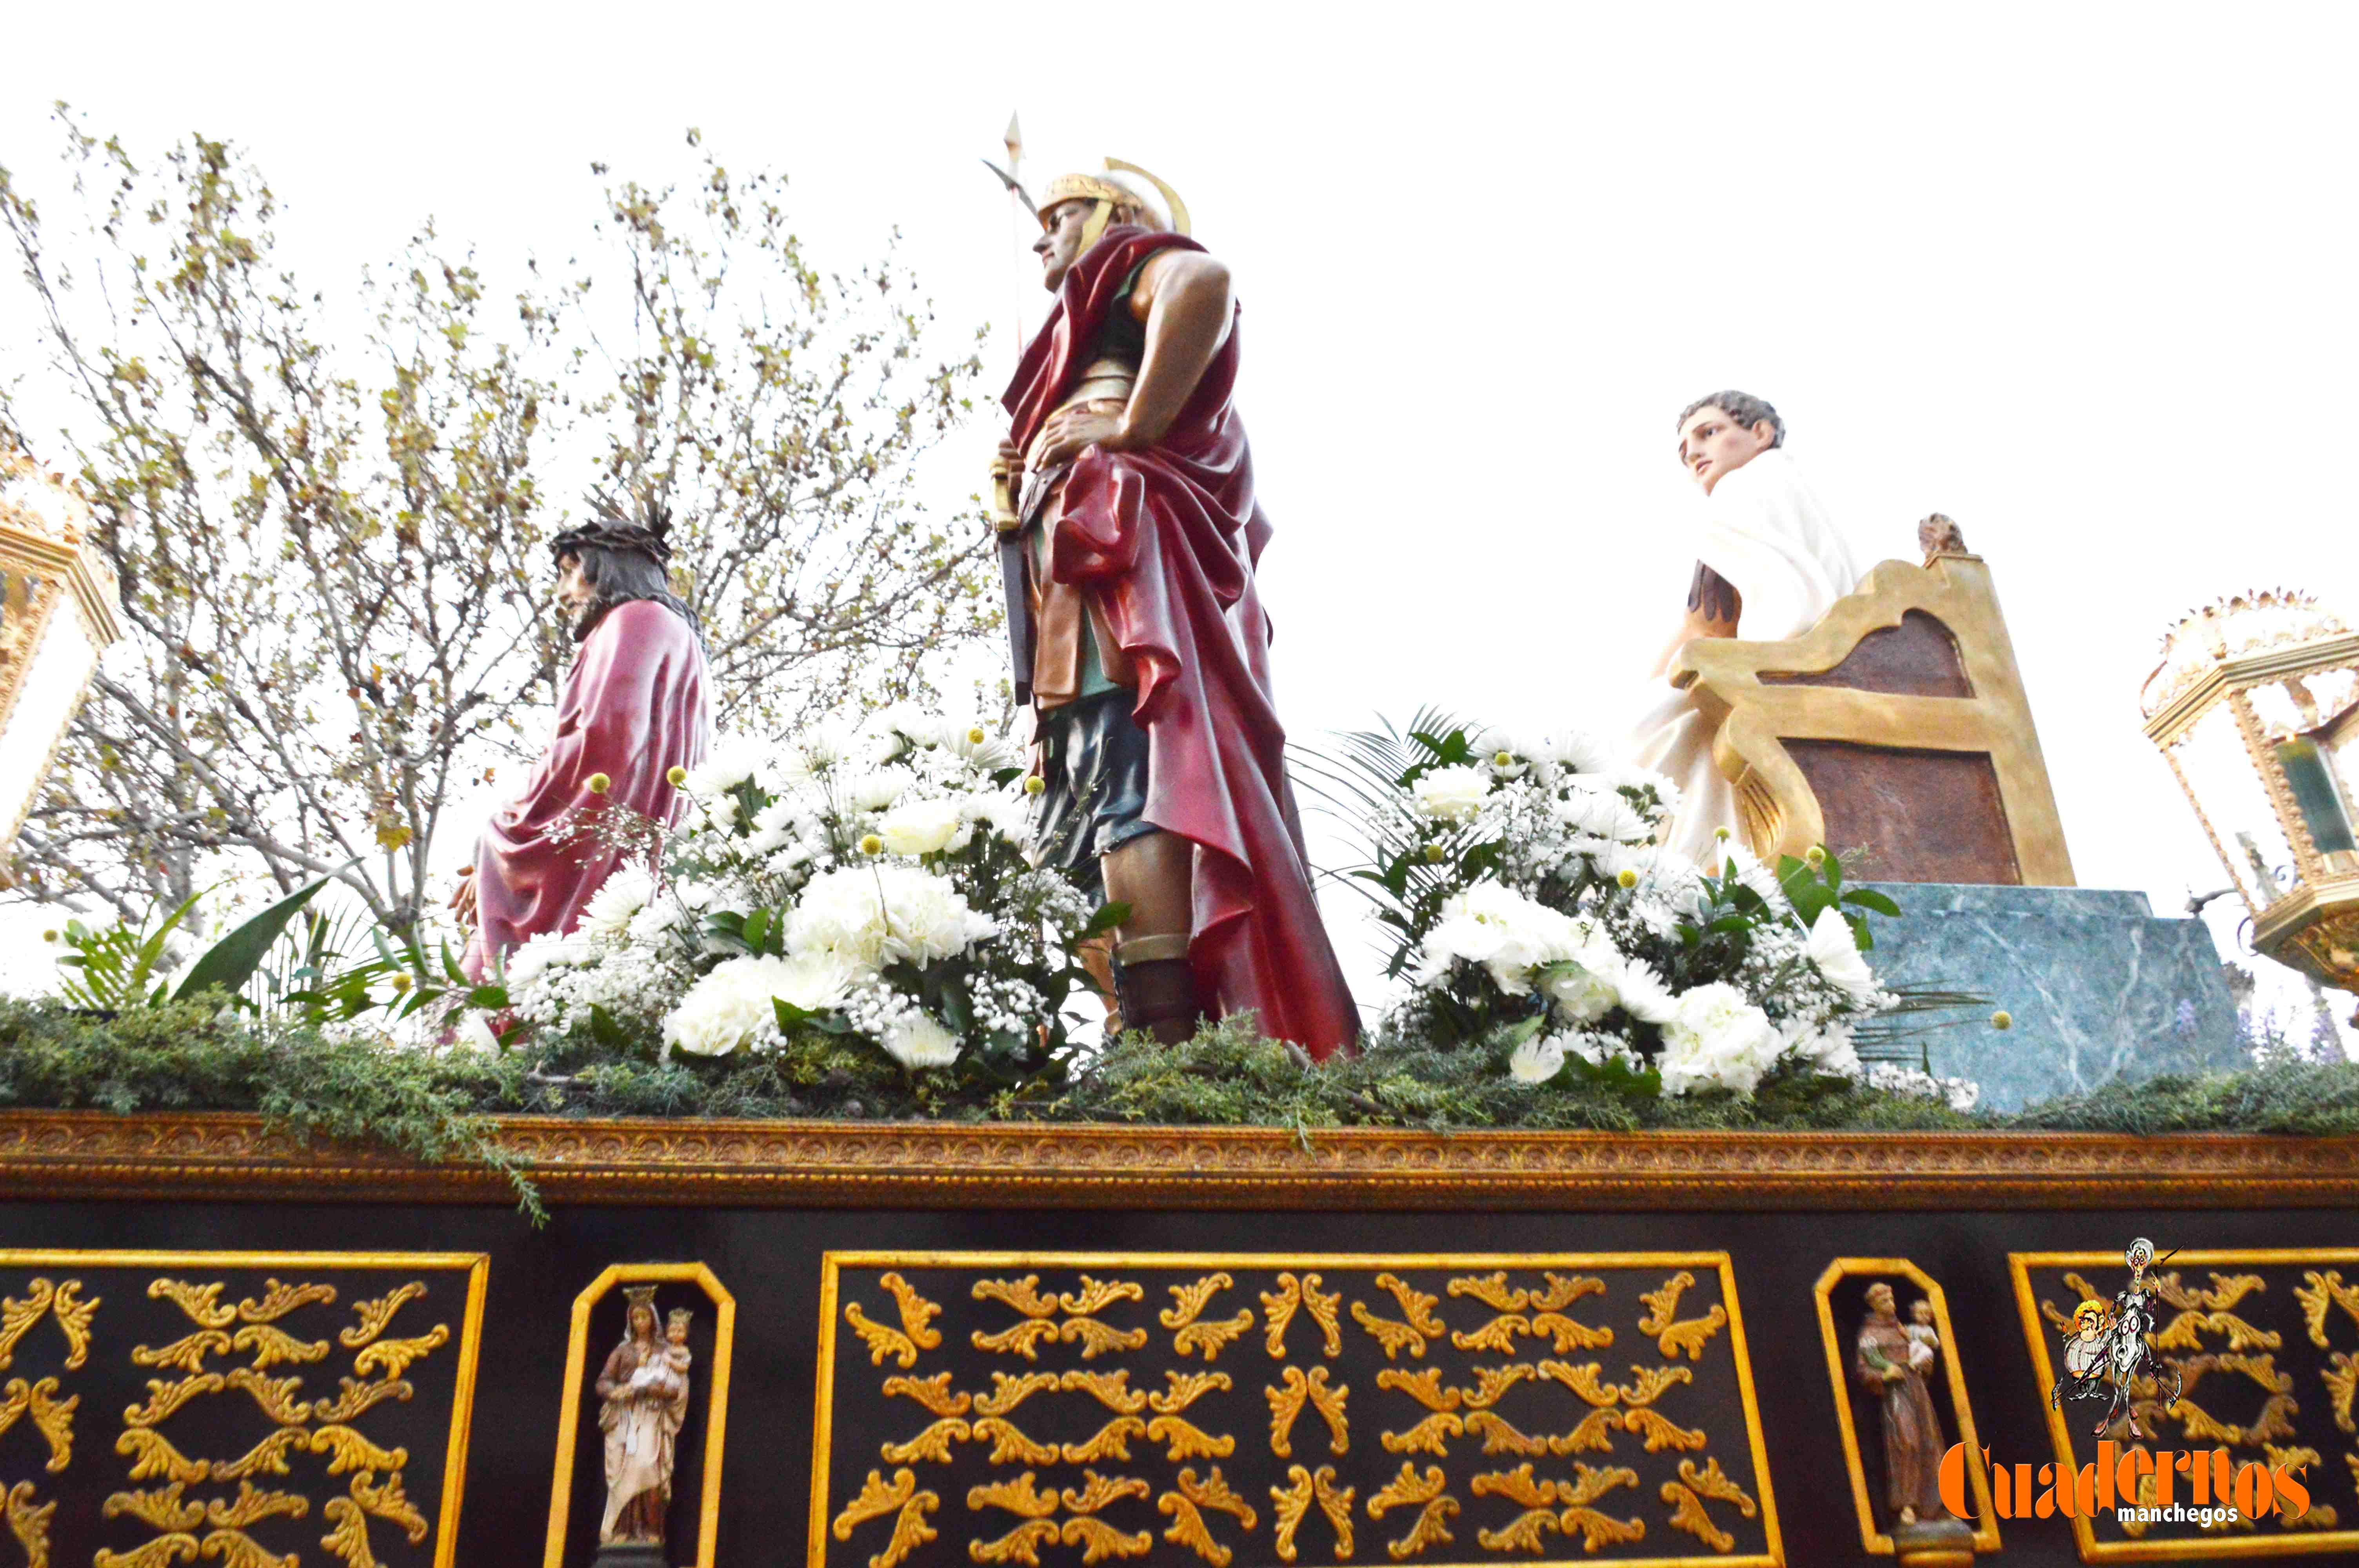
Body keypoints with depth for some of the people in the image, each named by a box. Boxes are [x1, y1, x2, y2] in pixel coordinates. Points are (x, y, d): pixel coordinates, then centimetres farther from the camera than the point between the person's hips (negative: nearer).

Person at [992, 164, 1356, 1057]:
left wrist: (1133, 425, -14)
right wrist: (1024, 476, 22)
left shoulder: (1131, 262, 12)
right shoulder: (1096, 317, 38)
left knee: (1123, 782, -23)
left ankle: (1159, 1037, -33)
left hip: (1123, 548, -9)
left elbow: (1205, 279, -14)